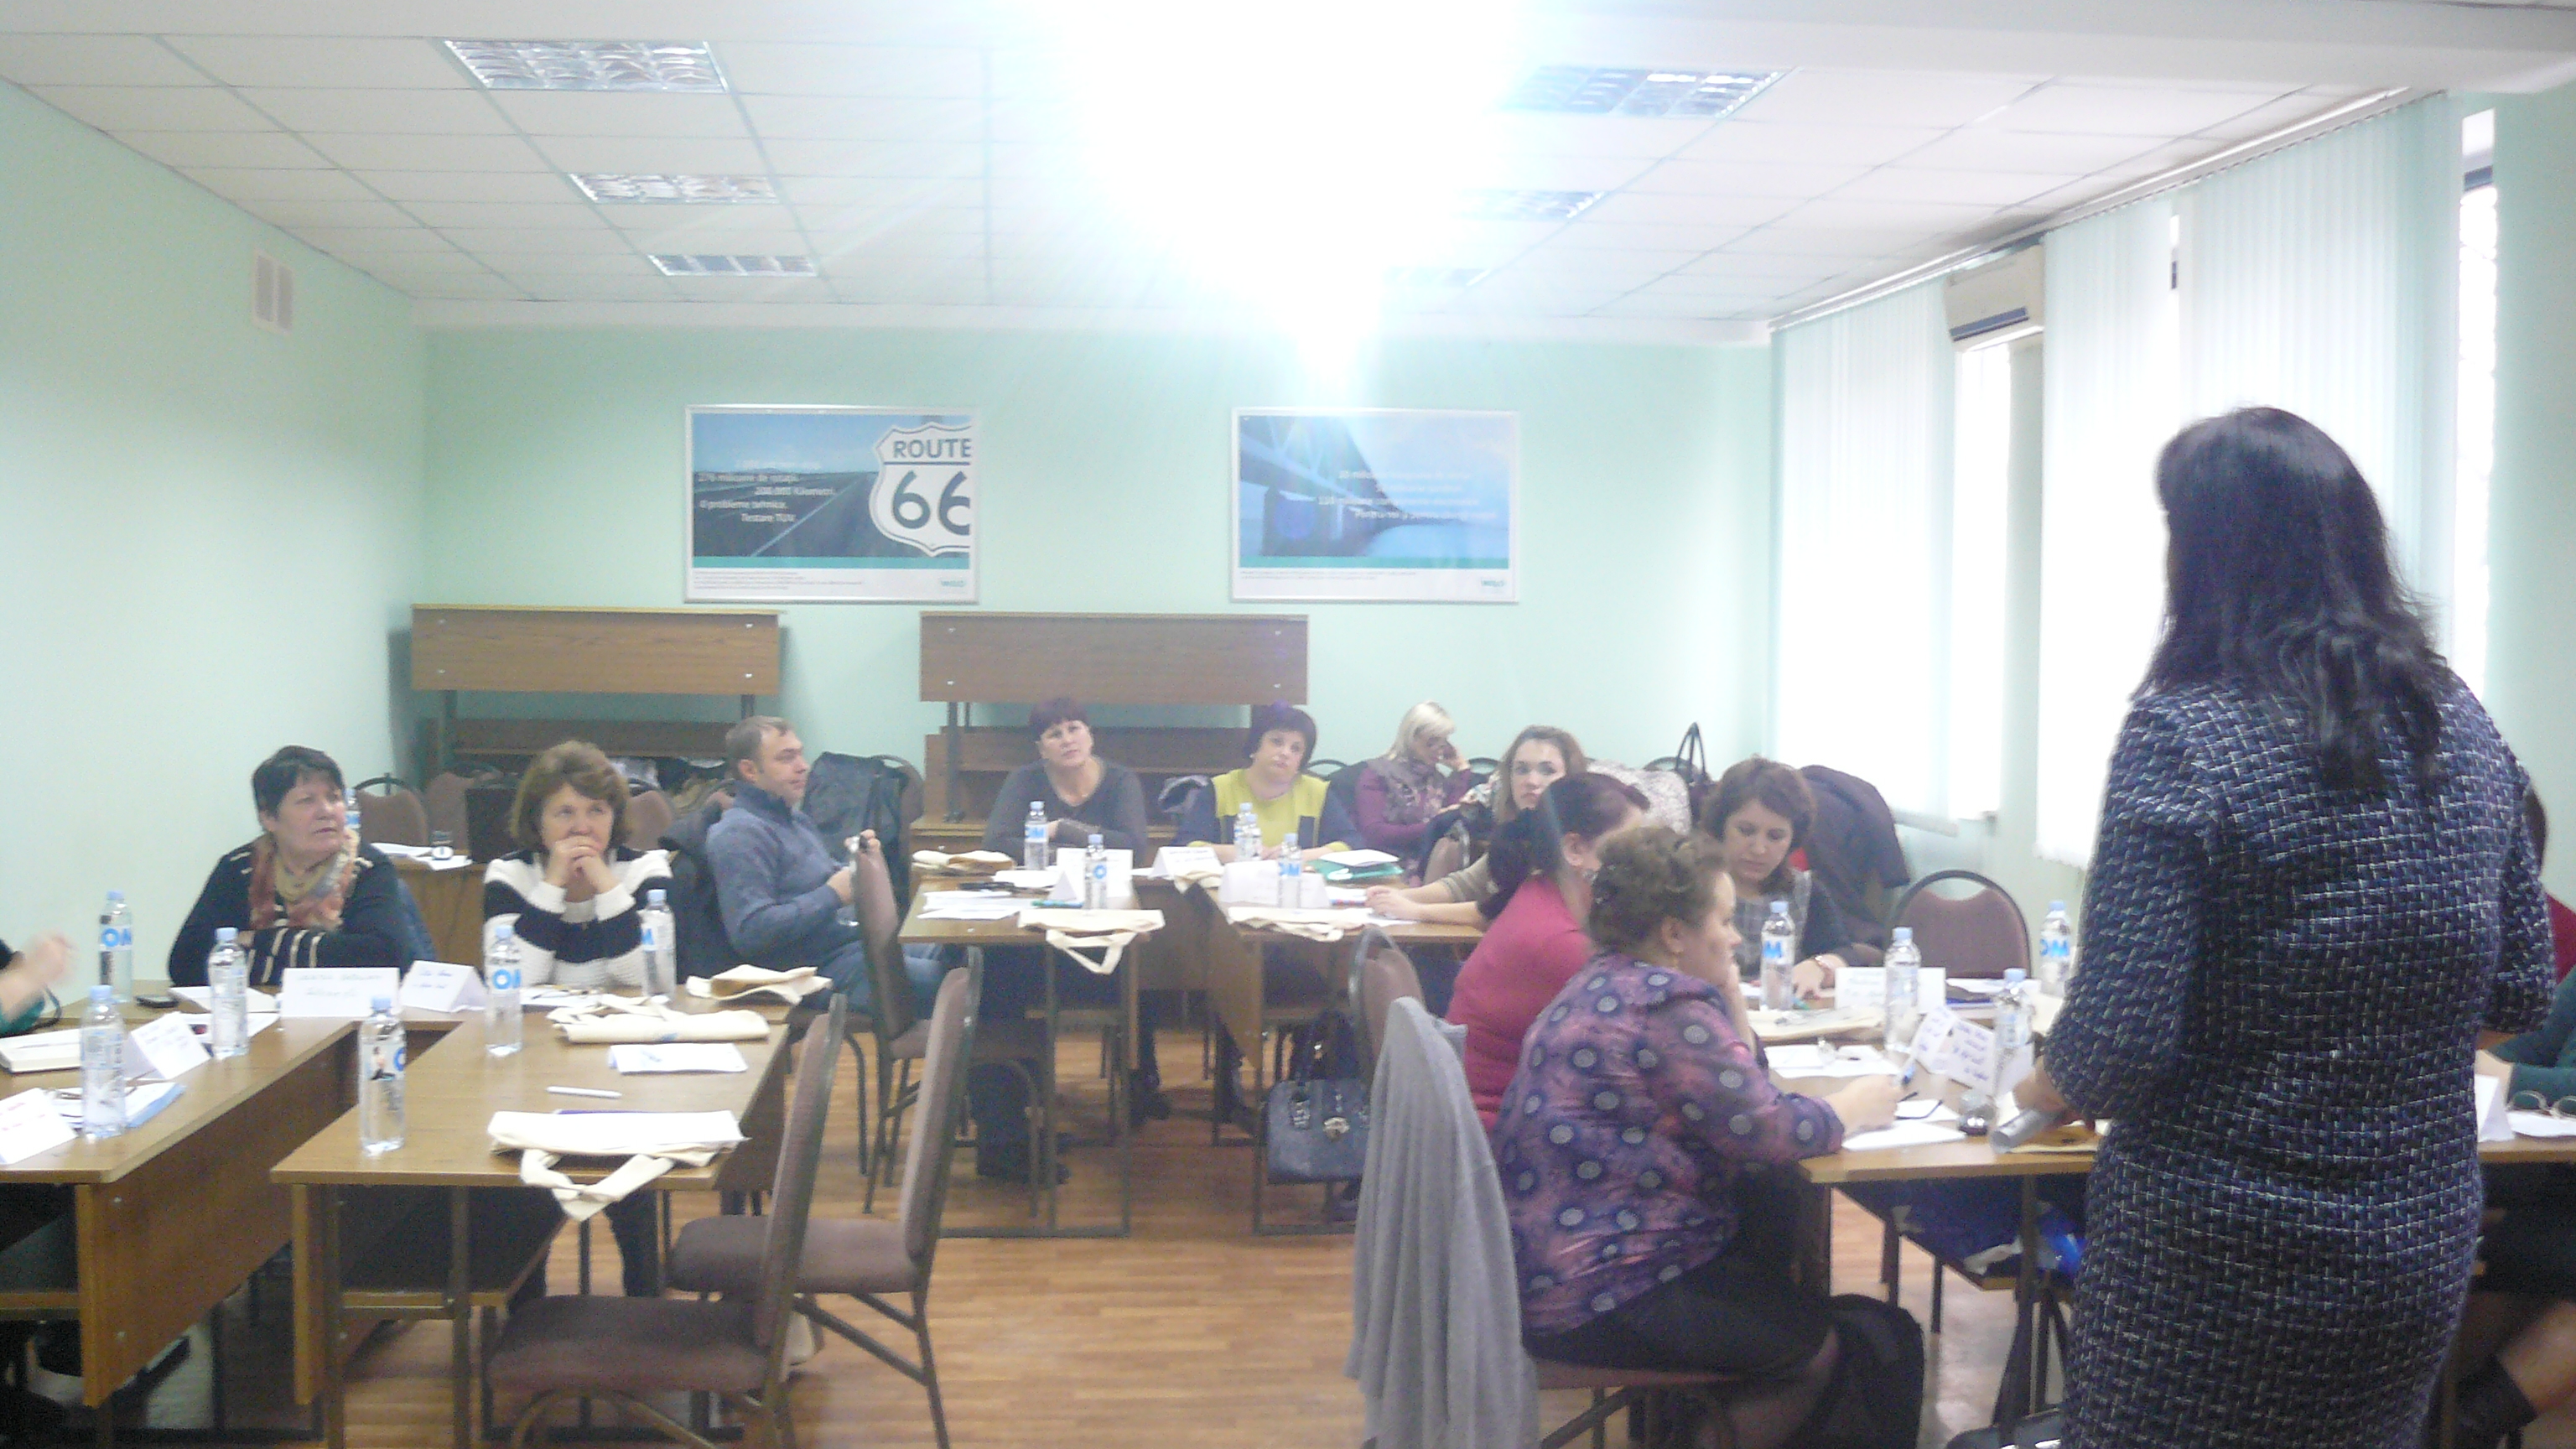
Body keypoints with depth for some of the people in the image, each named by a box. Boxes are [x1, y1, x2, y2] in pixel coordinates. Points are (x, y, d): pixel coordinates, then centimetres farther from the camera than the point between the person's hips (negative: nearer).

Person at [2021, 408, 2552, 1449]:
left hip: (2222, 1261, -6)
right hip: (2424, 1247, 6)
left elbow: (2122, 1038, -22)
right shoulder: (2462, 725, 0)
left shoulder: (2186, 731, -19)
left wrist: (2052, 1085, -1)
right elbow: (2521, 992, 8)